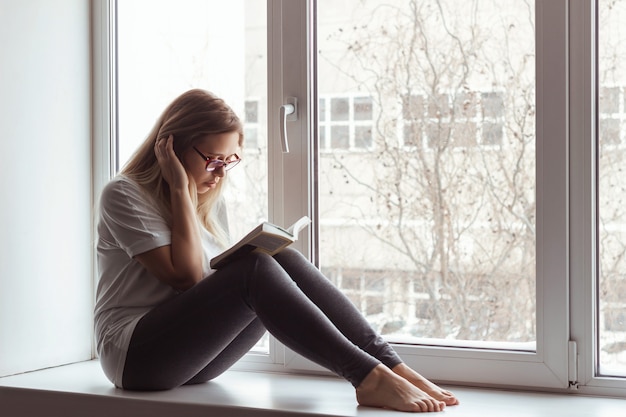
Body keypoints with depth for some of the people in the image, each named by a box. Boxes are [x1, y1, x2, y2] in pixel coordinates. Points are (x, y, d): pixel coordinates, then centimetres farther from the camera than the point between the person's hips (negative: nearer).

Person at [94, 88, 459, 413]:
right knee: (255, 270, -30)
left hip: (193, 356, 7)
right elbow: (185, 276, -17)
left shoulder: (211, 201, 15)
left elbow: (218, 277, 9)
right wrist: (180, 190, -13)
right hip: (134, 354, -6)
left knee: (285, 260, -18)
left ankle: (391, 366, -27)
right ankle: (369, 378, -40)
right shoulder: (124, 195, -7)